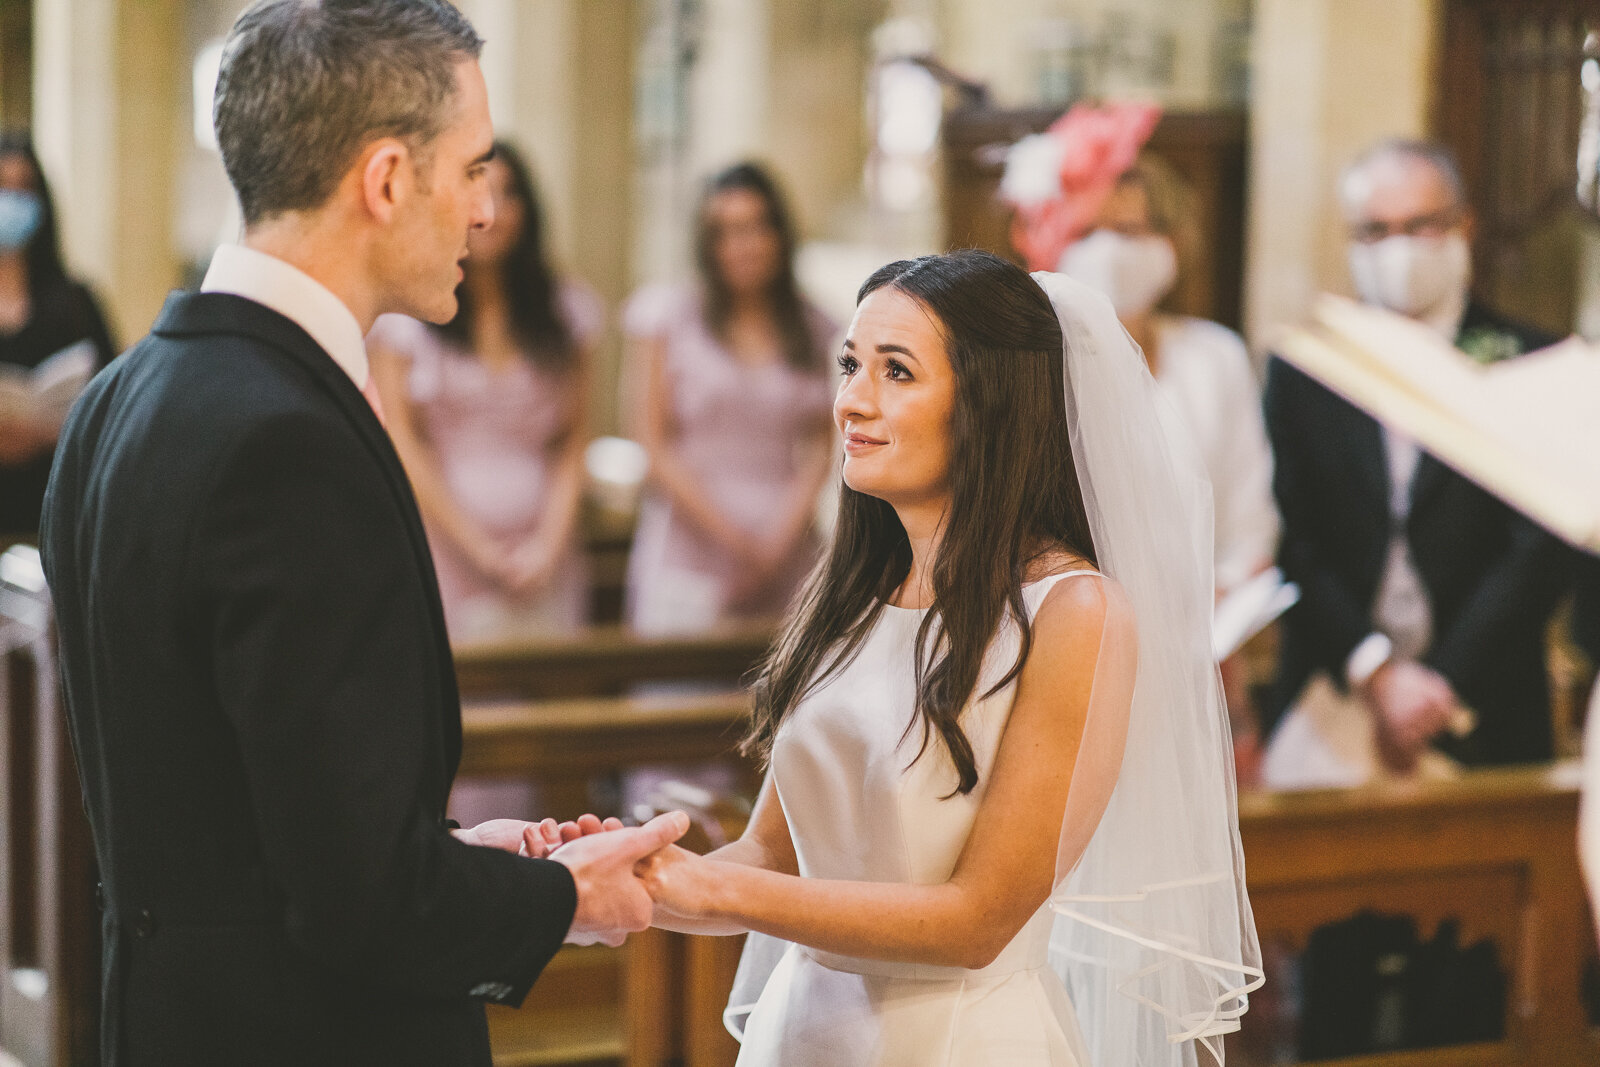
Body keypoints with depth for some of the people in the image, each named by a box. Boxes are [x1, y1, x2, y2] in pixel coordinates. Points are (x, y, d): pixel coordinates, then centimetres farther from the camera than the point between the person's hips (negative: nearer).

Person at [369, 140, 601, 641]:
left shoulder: (569, 311, 11)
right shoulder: (403, 313, 1)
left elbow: (575, 440, 10)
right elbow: (399, 441, -2)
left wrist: (549, 542, -3)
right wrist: (479, 548, -6)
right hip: (444, 558, -2)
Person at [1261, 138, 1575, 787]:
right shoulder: (1300, 372, 9)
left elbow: (1542, 552, -3)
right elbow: (1292, 544, 1)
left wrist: (1442, 691, -10)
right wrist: (1378, 672, -11)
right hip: (1325, 712, 1)